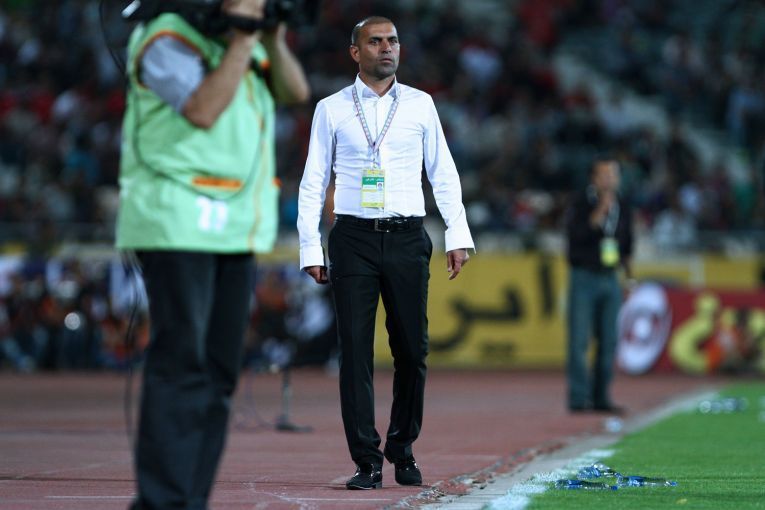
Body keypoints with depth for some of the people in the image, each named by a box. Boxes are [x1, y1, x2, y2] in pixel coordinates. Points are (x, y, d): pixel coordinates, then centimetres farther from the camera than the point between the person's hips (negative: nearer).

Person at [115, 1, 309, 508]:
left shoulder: (237, 42, 14)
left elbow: (294, 90, 5)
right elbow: (203, 111, -23)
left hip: (231, 227, 8)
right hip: (177, 223, -8)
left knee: (218, 373, 4)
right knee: (181, 365, -13)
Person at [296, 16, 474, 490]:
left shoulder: (420, 104, 10)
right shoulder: (331, 109, 6)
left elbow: (444, 173, 11)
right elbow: (313, 183, 7)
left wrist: (458, 235, 2)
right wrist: (311, 249, -1)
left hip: (407, 238, 1)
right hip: (354, 238, -1)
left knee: (413, 350, 2)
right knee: (356, 351, -4)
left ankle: (403, 450, 19)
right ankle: (367, 462, -1)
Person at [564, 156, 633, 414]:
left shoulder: (622, 208, 11)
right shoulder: (580, 204, -5)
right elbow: (575, 234, -21)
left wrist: (628, 272, 15)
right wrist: (599, 212, -25)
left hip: (610, 279, 5)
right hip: (584, 277, -5)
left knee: (609, 341, 4)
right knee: (579, 340, -7)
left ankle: (601, 397, 10)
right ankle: (578, 398, -7)